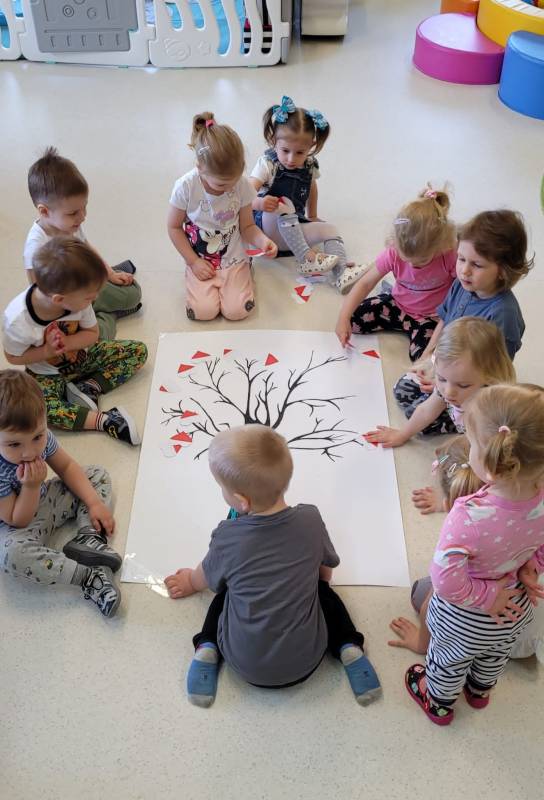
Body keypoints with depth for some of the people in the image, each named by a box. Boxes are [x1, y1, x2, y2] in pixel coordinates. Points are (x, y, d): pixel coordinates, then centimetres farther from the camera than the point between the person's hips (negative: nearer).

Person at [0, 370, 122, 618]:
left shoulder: (41, 437, -20)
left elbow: (67, 467, -2)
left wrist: (94, 502, -10)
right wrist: (31, 486, -38)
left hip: (42, 500, 7)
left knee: (98, 475, 5)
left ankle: (87, 537, -15)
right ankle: (89, 577, -28)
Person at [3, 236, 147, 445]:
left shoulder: (77, 300, -23)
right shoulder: (17, 319, -31)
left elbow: (92, 333, -8)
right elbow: (13, 357, -13)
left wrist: (67, 343, -28)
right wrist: (47, 351, -29)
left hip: (81, 357, 4)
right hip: (47, 374, -3)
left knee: (138, 350, -9)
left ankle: (89, 389, -17)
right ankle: (103, 420, -31)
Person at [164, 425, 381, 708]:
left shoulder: (227, 538, -16)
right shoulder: (311, 519, -12)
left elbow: (205, 578, 6)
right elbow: (326, 569, 8)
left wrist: (189, 582, 30)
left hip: (245, 664, 0)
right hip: (305, 661, 1)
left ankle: (207, 649, 8)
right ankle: (348, 649, 9)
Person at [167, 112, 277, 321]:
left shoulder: (243, 186, -13)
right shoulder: (186, 187, -18)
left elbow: (247, 227, -3)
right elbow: (174, 227, -6)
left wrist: (263, 241, -25)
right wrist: (193, 262, -10)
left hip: (234, 259, 1)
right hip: (201, 262, 0)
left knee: (237, 310, -17)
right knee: (204, 311, -19)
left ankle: (244, 274, 15)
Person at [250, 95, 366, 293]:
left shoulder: (310, 165, -1)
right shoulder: (268, 164, -15)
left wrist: (312, 216, 25)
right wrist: (260, 202, -47)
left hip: (293, 228, 5)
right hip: (267, 225, -5)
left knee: (330, 230, -14)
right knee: (283, 204, -33)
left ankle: (342, 275, -30)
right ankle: (306, 258, -31)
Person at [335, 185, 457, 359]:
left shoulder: (450, 256, -29)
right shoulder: (393, 253, -22)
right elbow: (365, 283, -16)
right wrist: (343, 318, -25)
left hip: (431, 317, -3)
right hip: (397, 305, 4)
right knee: (352, 318, -8)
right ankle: (405, 324, 10)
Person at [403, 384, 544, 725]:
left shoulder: (468, 517, -45)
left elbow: (447, 581, -37)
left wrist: (485, 597, -23)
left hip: (465, 620, -4)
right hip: (516, 610, 5)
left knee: (449, 661, 29)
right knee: (496, 656, 37)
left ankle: (439, 704, 58)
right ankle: (480, 691, 67)